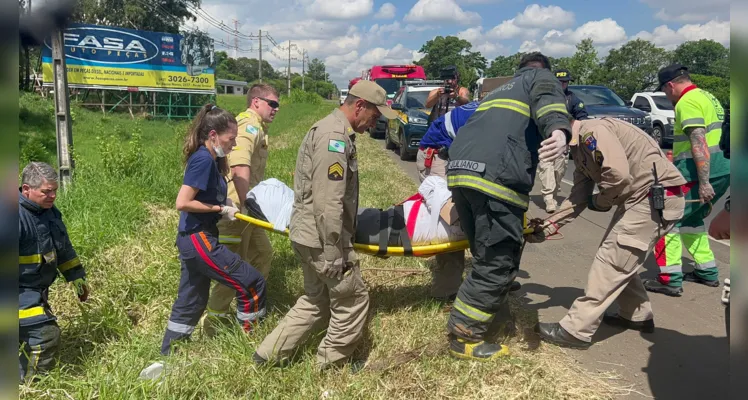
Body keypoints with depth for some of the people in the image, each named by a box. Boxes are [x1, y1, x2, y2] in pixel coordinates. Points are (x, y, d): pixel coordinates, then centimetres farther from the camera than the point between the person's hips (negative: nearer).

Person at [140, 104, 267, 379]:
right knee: (251, 283, -3)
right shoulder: (203, 159, -19)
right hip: (199, 239, -10)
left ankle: (167, 358, 29)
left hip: (194, 239, 10)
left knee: (191, 303, 18)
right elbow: (182, 203, -22)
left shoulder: (210, 159, 9)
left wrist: (225, 203, 3)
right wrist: (221, 209, -15)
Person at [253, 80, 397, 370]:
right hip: (322, 237, -10)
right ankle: (331, 365, 22)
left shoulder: (332, 129, 13)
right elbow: (328, 203, -26)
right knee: (353, 301, 6)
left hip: (308, 234, 10)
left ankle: (270, 354, 27)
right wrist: (333, 255, -22)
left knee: (316, 301, 21)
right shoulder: (335, 136, -21)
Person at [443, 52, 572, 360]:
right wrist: (558, 130, -29)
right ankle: (463, 337, 4)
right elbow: (548, 100, -7)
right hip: (495, 177, -8)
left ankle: (494, 320, 30)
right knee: (498, 264, -2)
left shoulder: (499, 90, 40)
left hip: (459, 170, 8)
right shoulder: (542, 77, 19)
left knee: (488, 257, 20)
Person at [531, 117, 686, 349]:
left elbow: (618, 175, -27)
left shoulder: (593, 132, -15)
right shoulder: (581, 148, 16)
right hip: (643, 199, 10)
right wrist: (547, 228, 6)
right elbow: (577, 198, 14)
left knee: (611, 261, -9)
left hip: (658, 197, -10)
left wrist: (600, 202, -8)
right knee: (621, 260, 19)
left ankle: (576, 330, -4)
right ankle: (637, 316, 35)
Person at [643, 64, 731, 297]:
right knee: (690, 218, 23)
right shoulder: (707, 97, 19)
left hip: (699, 171, -10)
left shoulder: (687, 102, -12)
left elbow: (699, 143, -22)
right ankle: (707, 272, 28)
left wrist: (703, 182, -26)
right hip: (722, 170, 10)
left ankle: (670, 280, -5)